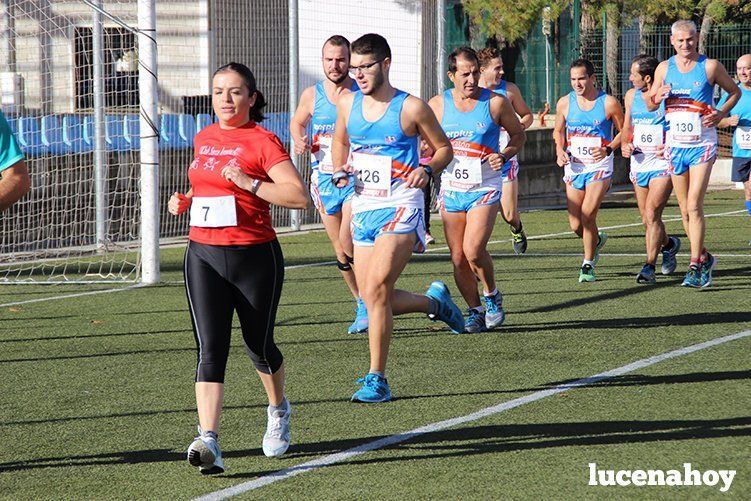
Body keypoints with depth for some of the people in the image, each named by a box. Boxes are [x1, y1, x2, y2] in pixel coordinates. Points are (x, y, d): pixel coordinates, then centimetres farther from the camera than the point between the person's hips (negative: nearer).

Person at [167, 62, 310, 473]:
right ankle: (208, 440, -21)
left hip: (255, 257, -4)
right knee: (210, 350, -10)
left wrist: (249, 183, -24)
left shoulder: (262, 141, -8)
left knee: (259, 346, 13)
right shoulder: (204, 139, 11)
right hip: (204, 256, 4)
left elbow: (299, 196, -17)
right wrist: (186, 200, 10)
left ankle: (278, 411, 43)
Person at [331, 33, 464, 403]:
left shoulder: (411, 108, -7)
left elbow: (444, 148, 5)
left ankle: (377, 379, -13)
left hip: (400, 207, -6)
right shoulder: (347, 104, 7)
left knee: (375, 289, -20)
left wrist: (427, 170, -15)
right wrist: (340, 171, 6)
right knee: (376, 300, 7)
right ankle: (434, 301, 37)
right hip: (364, 206, 6)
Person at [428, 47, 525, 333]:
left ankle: (492, 296, 7)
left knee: (473, 250, -19)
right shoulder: (437, 105, 1)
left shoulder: (495, 103, -4)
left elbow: (518, 134, 9)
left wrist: (504, 156, -9)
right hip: (451, 189, 3)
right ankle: (475, 310, 21)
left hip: (485, 188, -3)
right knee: (458, 258, 3)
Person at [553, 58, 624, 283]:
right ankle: (597, 240, 38)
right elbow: (558, 131, 17)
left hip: (600, 165, -4)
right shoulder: (565, 103, 2)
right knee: (576, 225, 2)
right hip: (574, 166, 4)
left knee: (588, 213, -18)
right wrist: (560, 151, -2)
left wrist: (608, 149, -13)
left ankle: (588, 264, -1)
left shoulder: (609, 103, -7)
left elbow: (623, 131, 3)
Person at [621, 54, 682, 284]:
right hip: (639, 164, 6)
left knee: (652, 213, -18)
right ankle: (669, 244, 42)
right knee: (647, 220, 13)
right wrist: (625, 145, 2)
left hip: (663, 164, -6)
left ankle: (649, 267, -17)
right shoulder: (631, 96, 9)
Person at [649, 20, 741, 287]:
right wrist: (657, 97, -8)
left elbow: (734, 92, 10)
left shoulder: (710, 66, -3)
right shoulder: (664, 68, 7)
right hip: (675, 145, 4)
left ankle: (695, 267, -13)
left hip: (702, 145, -4)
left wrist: (721, 114, -7)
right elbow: (651, 105, 15)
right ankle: (704, 258, 24)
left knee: (694, 207, -14)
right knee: (685, 210, 7)